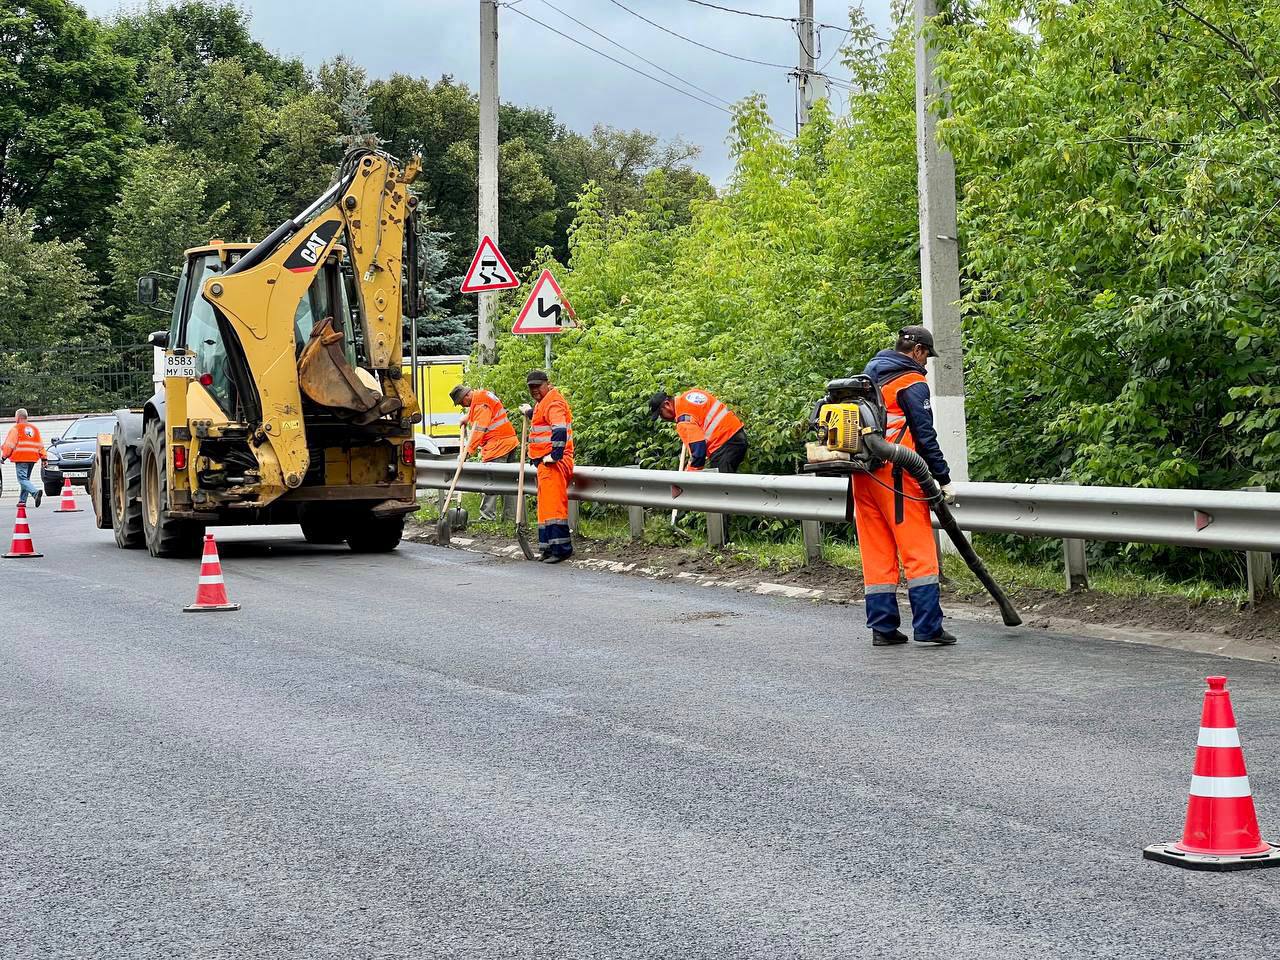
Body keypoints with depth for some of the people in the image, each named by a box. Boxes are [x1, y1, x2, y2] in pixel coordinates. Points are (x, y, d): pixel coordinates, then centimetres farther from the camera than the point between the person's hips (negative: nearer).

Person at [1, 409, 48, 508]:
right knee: (25, 479, 16)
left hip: (21, 459, -7)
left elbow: (9, 444, -7)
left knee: (23, 479, -10)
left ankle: (36, 492, -34)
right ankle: (22, 500, 14)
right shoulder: (35, 428, 18)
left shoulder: (16, 428, -2)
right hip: (32, 458, 7)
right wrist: (44, 457, 16)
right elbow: (40, 445, 17)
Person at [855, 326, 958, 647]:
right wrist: (943, 478, -5)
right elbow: (925, 436, -10)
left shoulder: (868, 377, 18)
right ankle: (928, 627, -6)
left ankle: (882, 627, 9)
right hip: (895, 475, -8)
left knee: (877, 553, 9)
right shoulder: (912, 383, -6)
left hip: (862, 476, 8)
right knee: (919, 551, -4)